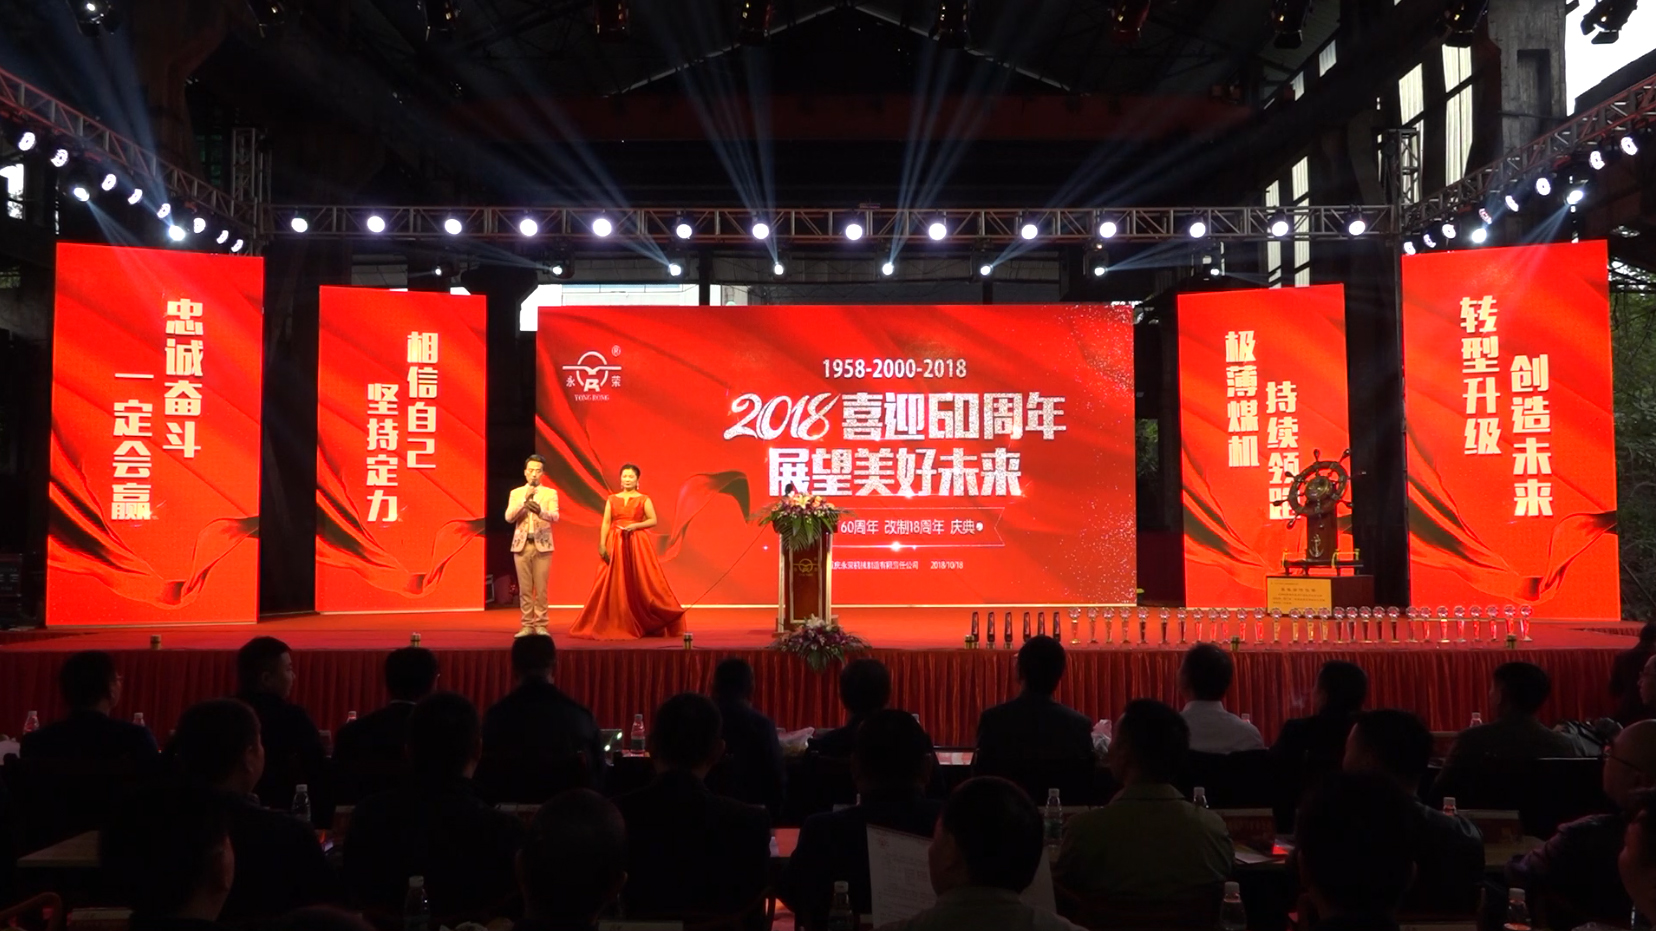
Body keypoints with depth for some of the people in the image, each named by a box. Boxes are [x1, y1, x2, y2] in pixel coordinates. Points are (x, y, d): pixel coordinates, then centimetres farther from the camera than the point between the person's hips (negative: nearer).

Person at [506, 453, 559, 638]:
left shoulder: (550, 493, 5)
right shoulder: (515, 493, 10)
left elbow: (555, 517, -10)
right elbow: (509, 518, -3)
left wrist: (540, 511, -31)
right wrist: (525, 500, -13)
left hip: (542, 545, -1)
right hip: (521, 544, 1)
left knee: (541, 588, -2)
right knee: (524, 588, 1)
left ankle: (541, 625, 4)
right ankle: (527, 625, 7)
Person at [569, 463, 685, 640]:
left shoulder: (644, 499, 4)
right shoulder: (612, 499, 9)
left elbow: (653, 520, 0)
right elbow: (606, 523, 4)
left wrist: (636, 525, -15)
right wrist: (602, 544, -7)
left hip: (638, 544, -2)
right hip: (616, 544, 2)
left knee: (641, 582, -4)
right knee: (614, 584, -1)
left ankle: (640, 624, 6)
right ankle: (614, 625, 5)